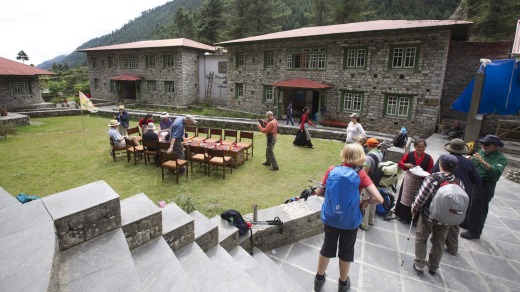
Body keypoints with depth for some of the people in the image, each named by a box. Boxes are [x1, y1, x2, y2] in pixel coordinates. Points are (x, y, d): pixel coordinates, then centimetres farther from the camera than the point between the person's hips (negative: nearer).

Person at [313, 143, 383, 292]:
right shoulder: (361, 175, -16)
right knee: (346, 251, 21)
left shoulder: (331, 170, -10)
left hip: (330, 218, 2)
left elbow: (319, 192, -4)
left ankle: (319, 279, 41)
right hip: (350, 221, -2)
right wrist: (364, 202, -2)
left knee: (327, 247, 23)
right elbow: (378, 199, -20)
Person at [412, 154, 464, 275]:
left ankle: (419, 264, 24)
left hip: (428, 215, -4)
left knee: (421, 239, 16)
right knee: (439, 243, 20)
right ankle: (433, 267, 36)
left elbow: (421, 198, -18)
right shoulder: (459, 183, -8)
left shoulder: (432, 179, -21)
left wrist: (414, 209, -1)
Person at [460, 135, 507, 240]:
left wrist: (483, 162, -40)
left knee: (478, 209, 3)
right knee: (468, 204, 22)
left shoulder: (501, 158, -14)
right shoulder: (481, 152, 3)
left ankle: (474, 232, 19)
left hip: (484, 186, -6)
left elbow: (496, 171, -30)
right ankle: (465, 223, 43)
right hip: (472, 183, 7)